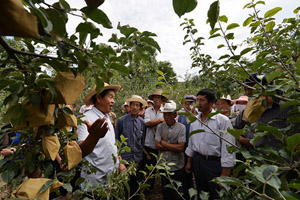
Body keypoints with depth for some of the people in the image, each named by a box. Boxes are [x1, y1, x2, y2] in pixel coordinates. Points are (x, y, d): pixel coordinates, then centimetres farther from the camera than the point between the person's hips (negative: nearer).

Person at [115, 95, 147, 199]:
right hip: (124, 158, -2)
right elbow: (116, 138, 1)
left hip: (138, 159, 3)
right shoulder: (121, 120, -7)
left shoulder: (142, 122, 2)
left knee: (136, 184, 15)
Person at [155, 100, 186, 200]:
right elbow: (157, 146, -8)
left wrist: (163, 142, -12)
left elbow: (180, 148, -18)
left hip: (178, 167, -2)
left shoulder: (181, 127, -11)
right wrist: (173, 147, -14)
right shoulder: (160, 127, -3)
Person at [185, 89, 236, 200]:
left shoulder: (223, 120, -15)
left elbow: (228, 147, -17)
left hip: (214, 163, -5)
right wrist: (189, 161, 14)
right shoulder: (194, 121, 3)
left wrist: (225, 173, -16)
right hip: (197, 161, 5)